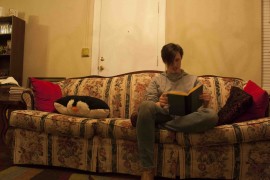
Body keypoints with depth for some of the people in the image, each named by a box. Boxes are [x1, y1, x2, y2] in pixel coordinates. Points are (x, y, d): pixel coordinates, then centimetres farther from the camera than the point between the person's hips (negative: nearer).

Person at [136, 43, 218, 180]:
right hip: (164, 115, 0)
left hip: (185, 118, 1)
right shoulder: (157, 80, 17)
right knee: (145, 106, -35)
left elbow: (199, 107, 13)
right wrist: (159, 104, -22)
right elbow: (149, 104, 3)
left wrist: (205, 103, -13)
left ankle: (160, 127, -21)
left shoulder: (193, 79, 20)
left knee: (211, 115, -30)